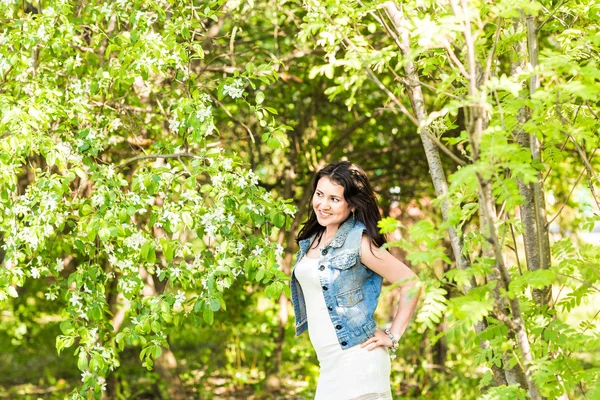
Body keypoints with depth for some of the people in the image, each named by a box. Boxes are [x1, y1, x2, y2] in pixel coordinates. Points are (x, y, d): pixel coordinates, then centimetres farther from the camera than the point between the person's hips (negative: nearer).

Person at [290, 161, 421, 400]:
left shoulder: (359, 243, -13)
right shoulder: (311, 240, 9)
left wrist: (392, 336, -11)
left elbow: (410, 282, -12)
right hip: (328, 364, 8)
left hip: (356, 360, -8)